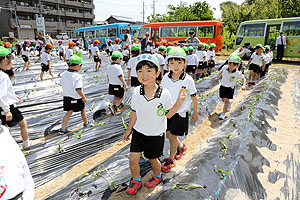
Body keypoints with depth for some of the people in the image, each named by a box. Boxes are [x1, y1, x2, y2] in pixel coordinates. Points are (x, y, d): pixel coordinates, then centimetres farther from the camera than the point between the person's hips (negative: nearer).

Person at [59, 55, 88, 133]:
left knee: (69, 112, 14)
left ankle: (63, 128, 9)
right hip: (76, 98, -6)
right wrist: (84, 97, -14)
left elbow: (62, 85, 10)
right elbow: (78, 90, -26)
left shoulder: (64, 74, -1)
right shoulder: (77, 76, -23)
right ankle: (86, 123, 35)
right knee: (83, 109, 18)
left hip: (66, 97, 6)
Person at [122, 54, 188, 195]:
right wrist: (129, 129, 9)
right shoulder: (136, 92, -11)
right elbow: (134, 112, 2)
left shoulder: (164, 94, -19)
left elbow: (168, 114, -8)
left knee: (152, 158, 16)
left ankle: (157, 176, 49)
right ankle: (136, 181, 34)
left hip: (156, 134, -2)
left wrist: (179, 101, -21)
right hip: (138, 131, 2)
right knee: (133, 158, 3)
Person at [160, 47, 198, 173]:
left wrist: (195, 113, 3)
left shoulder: (188, 80, -18)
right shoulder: (166, 77, -7)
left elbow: (194, 97, -6)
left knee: (172, 137, 4)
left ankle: (171, 160, 26)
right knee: (168, 135, 18)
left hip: (180, 113, -4)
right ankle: (181, 147, 48)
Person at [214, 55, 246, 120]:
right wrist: (217, 77, 16)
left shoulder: (237, 73, -22)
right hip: (222, 86, 4)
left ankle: (223, 113, 0)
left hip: (230, 88, -4)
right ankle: (228, 103, 52)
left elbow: (243, 78, -8)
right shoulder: (225, 67, -15)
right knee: (223, 100, 17)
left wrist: (243, 85, -25)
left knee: (226, 100, -11)